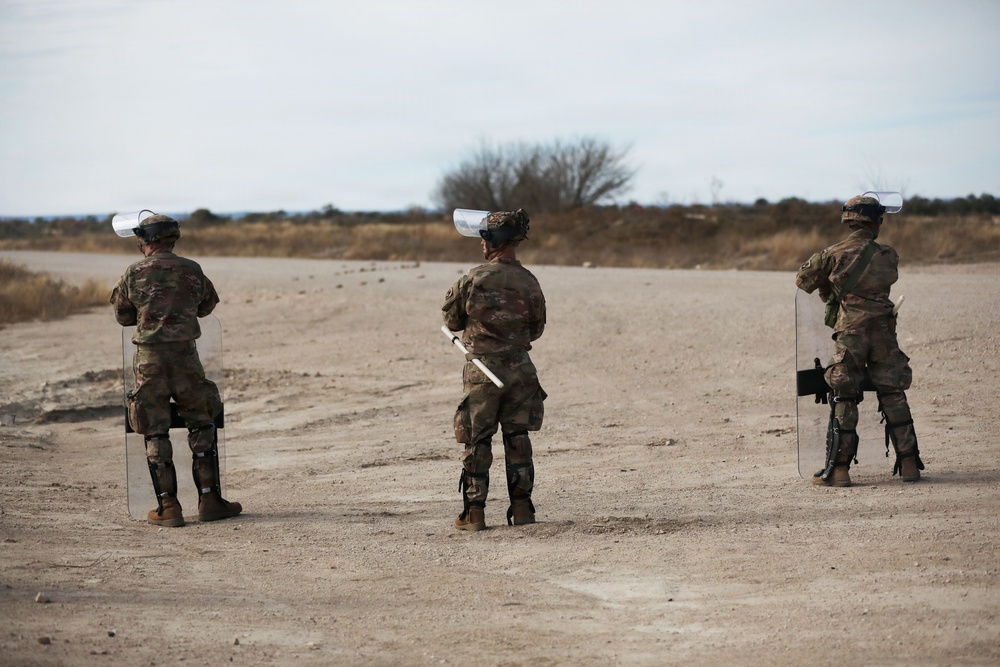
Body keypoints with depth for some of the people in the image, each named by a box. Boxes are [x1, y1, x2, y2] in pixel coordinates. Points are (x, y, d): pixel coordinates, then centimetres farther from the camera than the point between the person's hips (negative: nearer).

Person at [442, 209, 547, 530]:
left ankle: (474, 513, 5)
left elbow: (452, 320, 0)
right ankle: (521, 508, 12)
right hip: (520, 368, 3)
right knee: (518, 438, 12)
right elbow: (537, 329, 10)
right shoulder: (529, 282, -1)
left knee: (478, 442, 5)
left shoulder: (474, 279, -12)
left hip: (482, 370, -3)